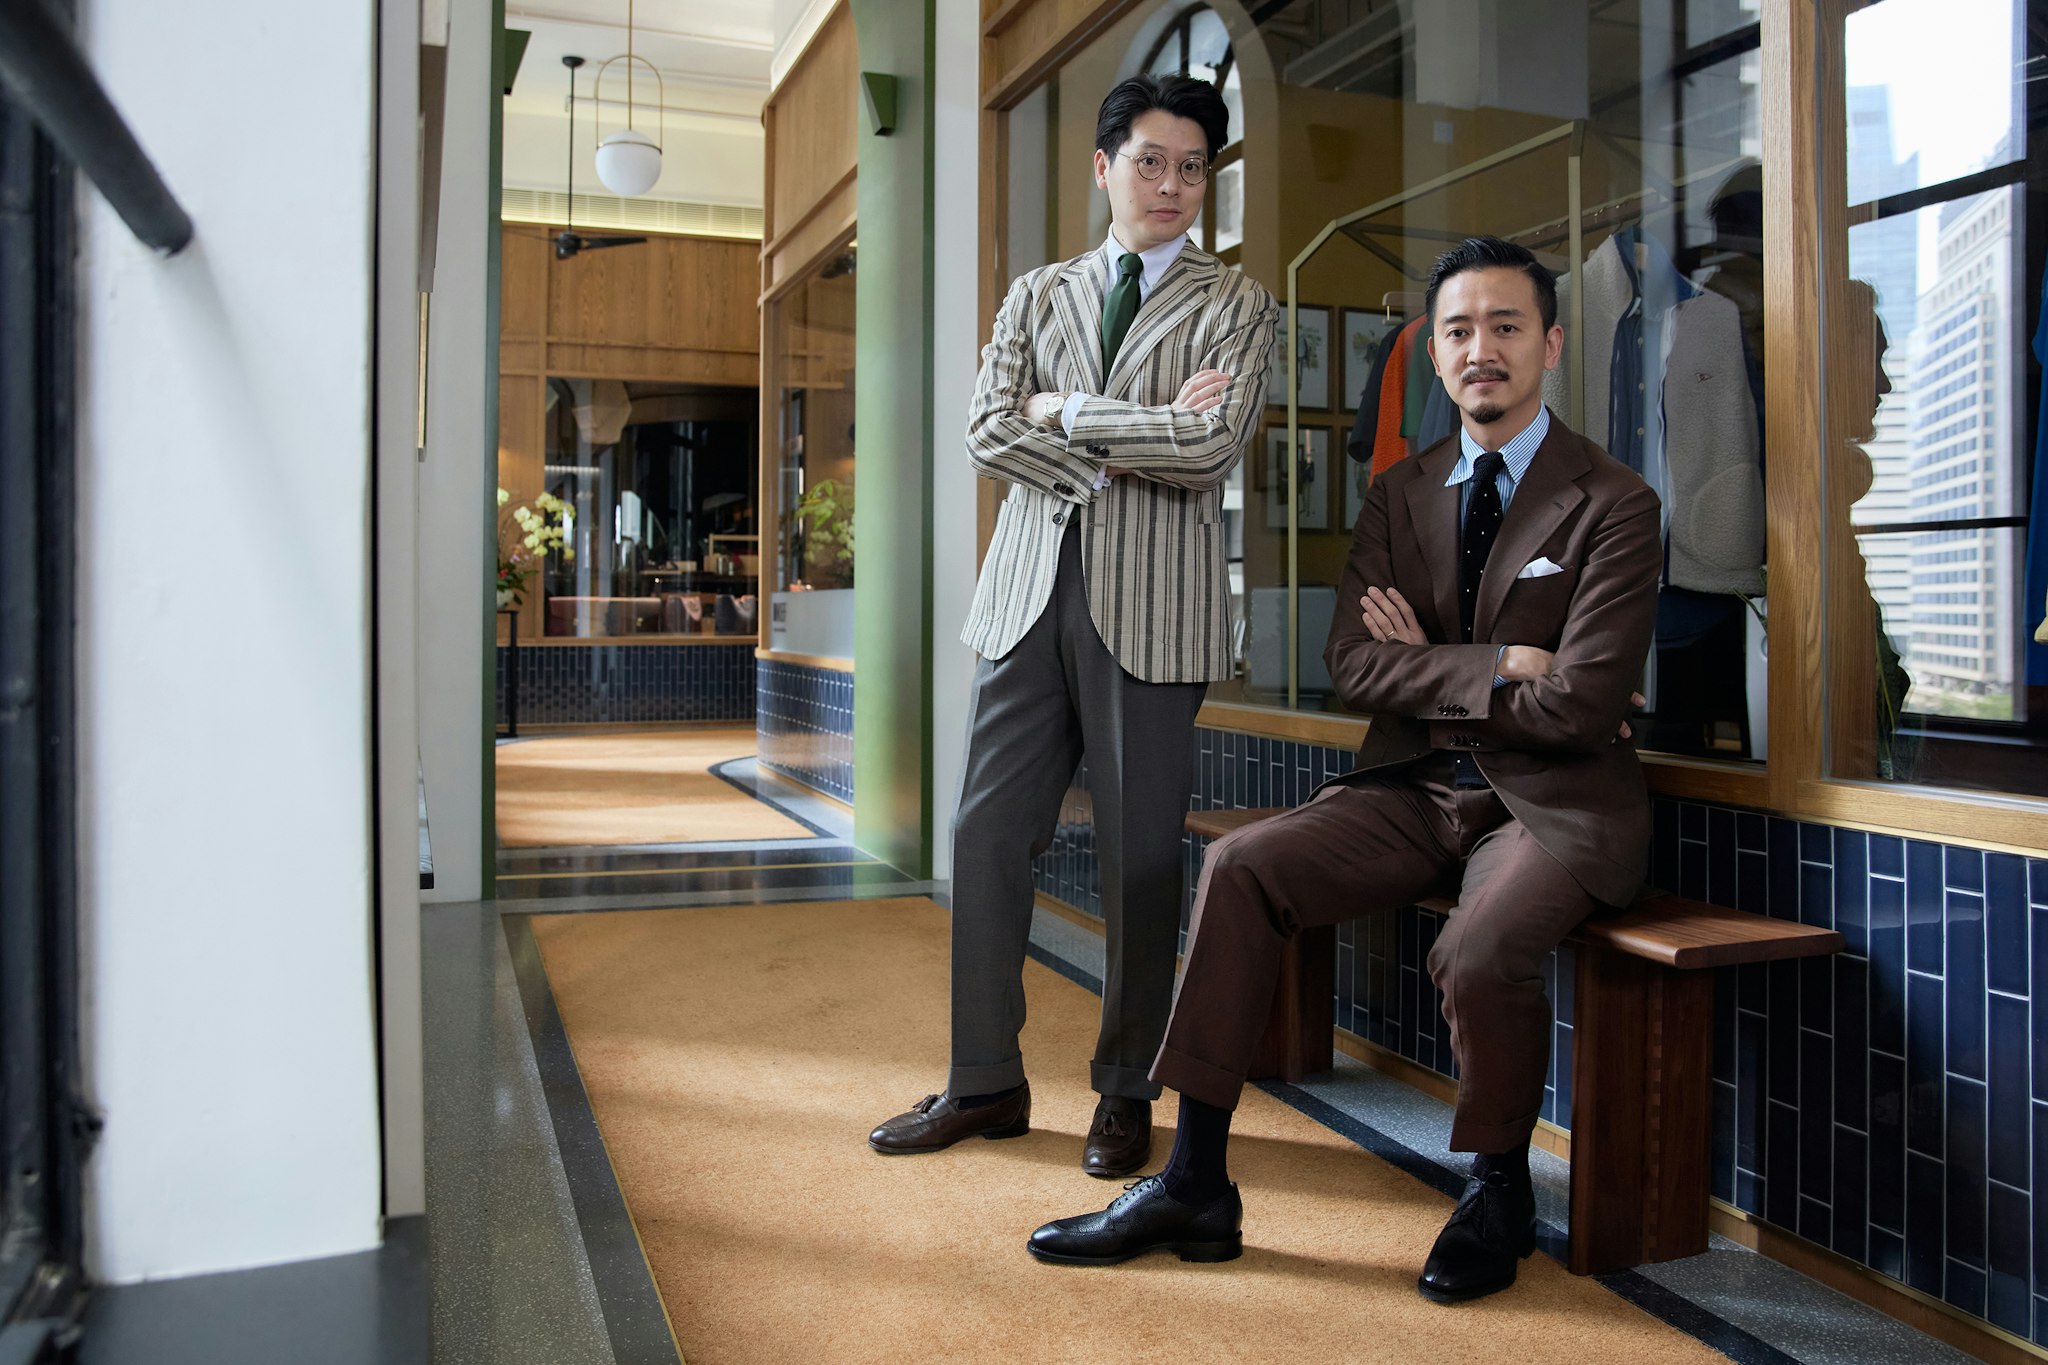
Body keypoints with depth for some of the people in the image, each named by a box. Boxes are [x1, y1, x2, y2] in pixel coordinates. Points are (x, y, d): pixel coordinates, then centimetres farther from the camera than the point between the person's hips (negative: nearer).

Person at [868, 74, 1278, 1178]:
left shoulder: (1236, 308, 8)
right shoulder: (1036, 295, 17)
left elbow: (1212, 449, -8)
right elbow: (990, 432, 3)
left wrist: (1069, 412, -3)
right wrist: (1134, 439, -7)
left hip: (1151, 603, -3)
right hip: (1029, 590, 3)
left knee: (1138, 854, 2)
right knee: (988, 836, 4)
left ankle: (1126, 1094, 19)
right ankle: (985, 1084, 18)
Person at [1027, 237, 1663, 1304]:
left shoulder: (1612, 504, -6)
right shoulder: (1400, 495, 10)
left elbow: (1579, 707, -16)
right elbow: (1355, 667, -1)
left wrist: (1430, 672, -6)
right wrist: (1497, 669, -12)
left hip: (1551, 804, -4)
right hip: (1415, 791, 5)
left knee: (1477, 957, -33)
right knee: (1239, 866, -17)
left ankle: (1498, 1194, 2)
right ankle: (1194, 1186, -9)